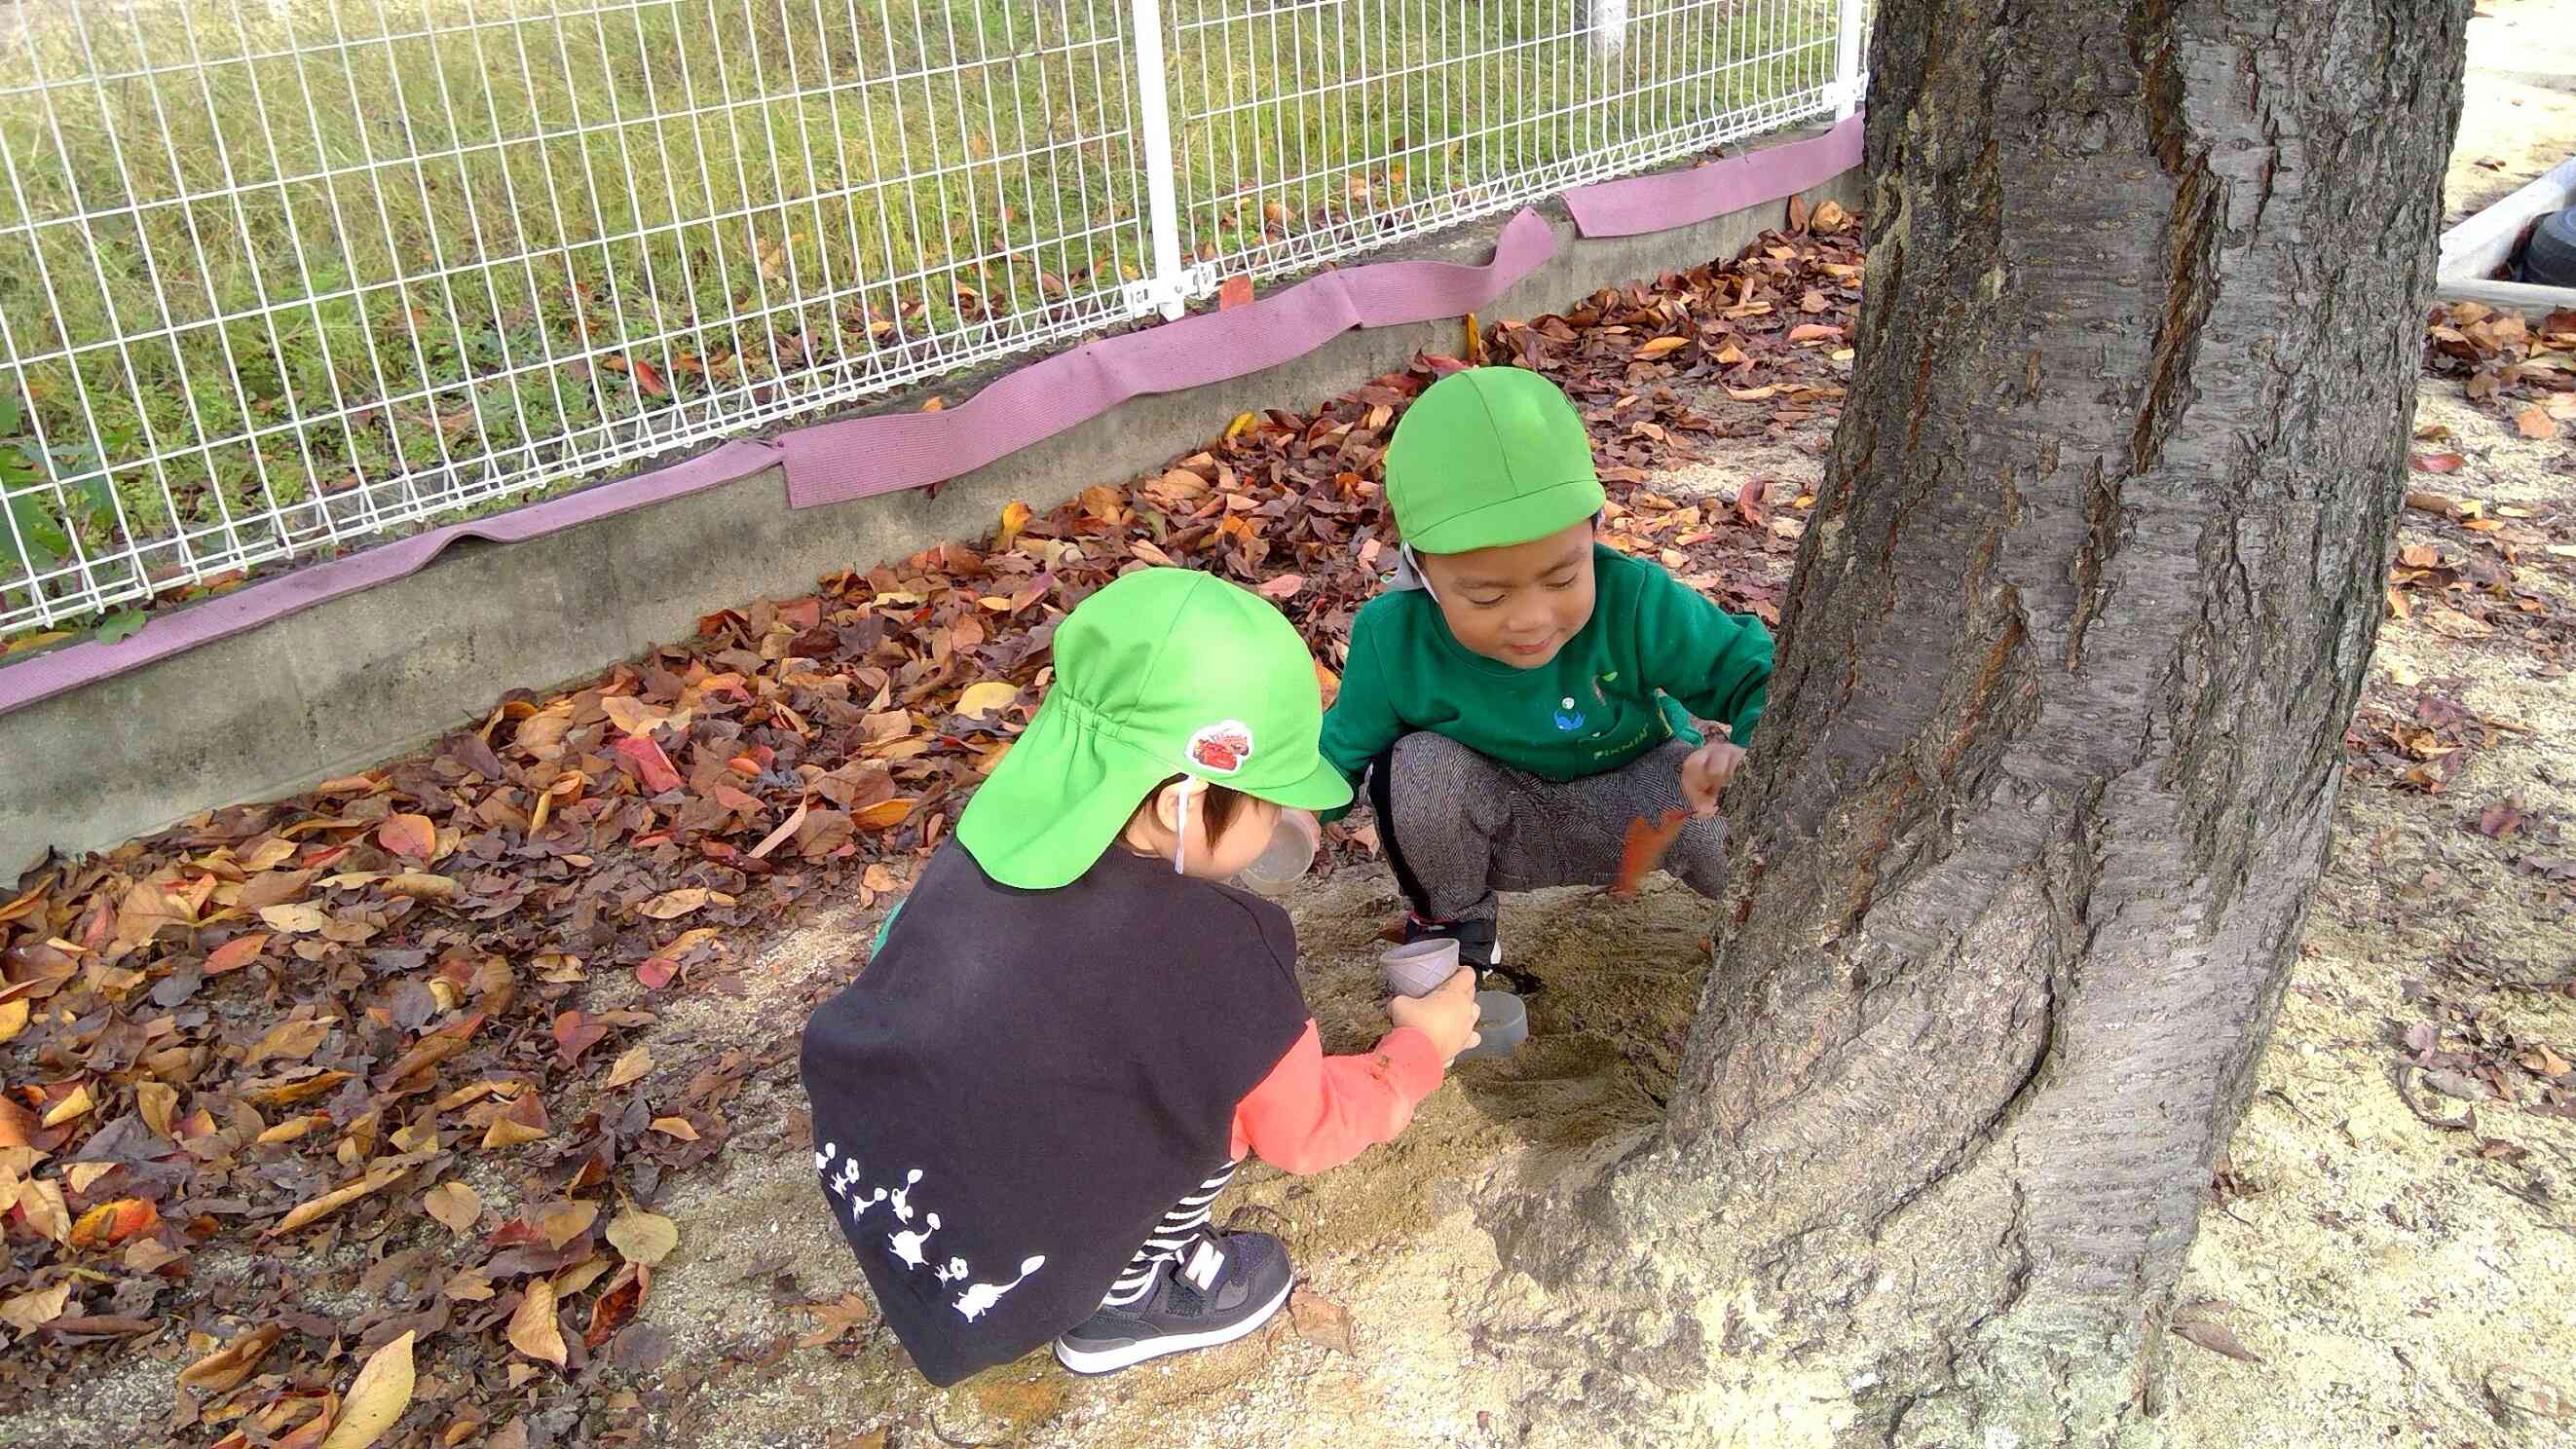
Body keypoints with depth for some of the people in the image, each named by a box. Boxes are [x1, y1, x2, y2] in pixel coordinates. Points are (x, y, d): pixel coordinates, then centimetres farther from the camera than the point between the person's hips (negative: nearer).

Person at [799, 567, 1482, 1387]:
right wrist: (1423, 1047, 13)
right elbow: (1306, 1130, -6)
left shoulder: (992, 837, -5)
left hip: (863, 1186, 6)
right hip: (982, 1278, -6)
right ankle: (1124, 1303, 10)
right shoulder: (1205, 948, -21)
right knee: (1229, 1076, -4)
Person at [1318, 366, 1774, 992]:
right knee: (1420, 765, -31)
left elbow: (1767, 677, -27)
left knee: (1724, 817, -33)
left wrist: (1747, 752, -51)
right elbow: (1340, 753, -12)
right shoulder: (1394, 641, -26)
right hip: (1503, 825, 1)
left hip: (1633, 798, -1)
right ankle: (1453, 931, 0)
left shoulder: (1634, 603, -31)